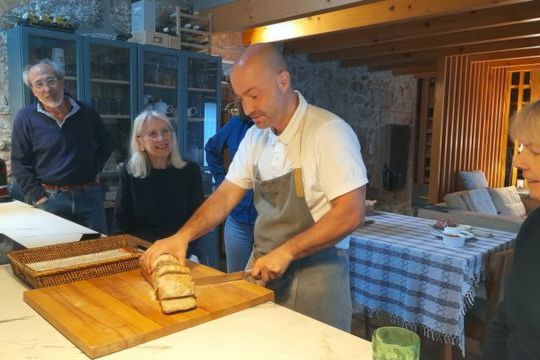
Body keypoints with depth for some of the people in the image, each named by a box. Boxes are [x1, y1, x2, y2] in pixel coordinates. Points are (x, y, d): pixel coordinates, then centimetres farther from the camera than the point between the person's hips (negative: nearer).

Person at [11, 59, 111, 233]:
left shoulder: (86, 113, 3)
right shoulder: (25, 118, -3)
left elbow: (104, 146, 18)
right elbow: (20, 164, 0)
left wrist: (95, 172, 8)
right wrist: (38, 197, -6)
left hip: (90, 195, 2)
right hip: (50, 198, -2)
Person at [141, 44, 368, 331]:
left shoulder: (328, 132, -17)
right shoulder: (254, 137, 5)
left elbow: (351, 213, -20)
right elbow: (226, 196, 6)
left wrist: (286, 252, -21)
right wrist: (183, 236, -8)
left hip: (313, 275, -6)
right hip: (261, 269, 6)